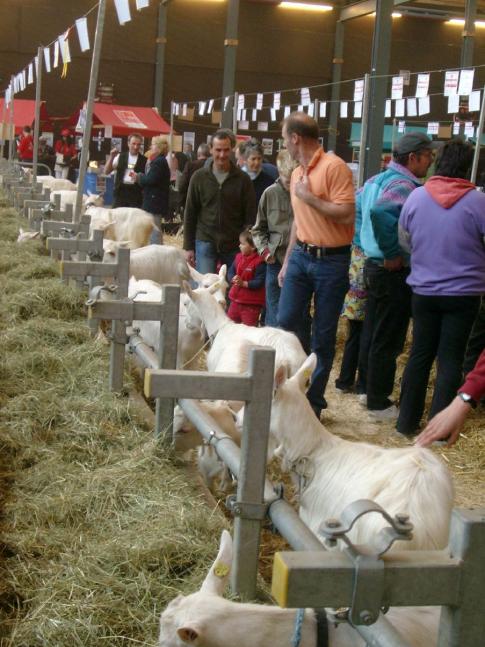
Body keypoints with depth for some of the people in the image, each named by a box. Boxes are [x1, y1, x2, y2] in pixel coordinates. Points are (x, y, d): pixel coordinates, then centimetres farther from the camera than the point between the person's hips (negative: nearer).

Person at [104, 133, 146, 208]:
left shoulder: (144, 160, 3)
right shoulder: (120, 157, 9)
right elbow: (106, 172, 5)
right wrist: (111, 157, -6)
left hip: (136, 193, -2)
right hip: (120, 191, 2)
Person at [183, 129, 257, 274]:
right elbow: (190, 214, 5)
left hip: (234, 245, 0)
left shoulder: (242, 179, -1)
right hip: (205, 242, 0)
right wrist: (188, 247, 2)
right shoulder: (199, 177, 2)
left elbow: (250, 216, 1)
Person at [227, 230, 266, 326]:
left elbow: (259, 282, -22)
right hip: (236, 300, 7)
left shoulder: (259, 262, -18)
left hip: (251, 304, -7)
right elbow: (231, 272, 9)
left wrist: (244, 283, -25)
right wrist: (233, 279, -13)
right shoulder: (238, 257, 6)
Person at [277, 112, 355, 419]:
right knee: (286, 322, 2)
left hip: (331, 260, -7)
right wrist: (287, 261, 21)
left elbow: (346, 215, -22)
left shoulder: (334, 167, -14)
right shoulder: (297, 173, 12)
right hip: (301, 255, 7)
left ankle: (314, 400, 14)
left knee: (324, 335, 3)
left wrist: (309, 197, -17)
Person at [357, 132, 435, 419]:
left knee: (372, 334, 18)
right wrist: (392, 254, -26)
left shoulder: (378, 179, 11)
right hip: (395, 273, -10)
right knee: (388, 341, 0)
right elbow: (380, 212, -37)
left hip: (374, 265, 10)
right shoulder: (404, 185, -19)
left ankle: (369, 388, 30)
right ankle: (379, 403, 8)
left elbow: (357, 205, 21)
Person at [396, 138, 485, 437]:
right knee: (451, 359, 6)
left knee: (420, 355, 13)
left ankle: (408, 421, 17)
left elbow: (404, 240, 7)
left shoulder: (416, 197, -5)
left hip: (424, 291, 3)